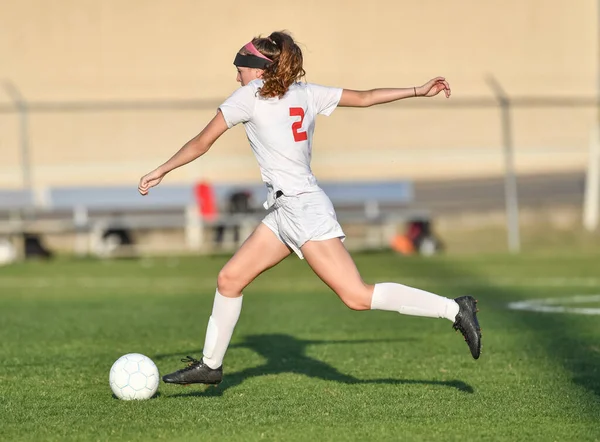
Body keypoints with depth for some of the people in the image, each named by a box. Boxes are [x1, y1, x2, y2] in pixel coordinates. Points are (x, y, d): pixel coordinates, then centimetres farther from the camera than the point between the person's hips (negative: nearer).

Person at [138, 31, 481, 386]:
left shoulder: (252, 94, -5)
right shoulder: (305, 93, 13)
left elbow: (202, 142, 0)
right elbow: (365, 97, 14)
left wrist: (161, 172, 9)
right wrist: (418, 91, 22)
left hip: (304, 208, -10)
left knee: (357, 296, -13)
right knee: (230, 279, 11)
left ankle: (455, 309, -13)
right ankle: (210, 364, 20)